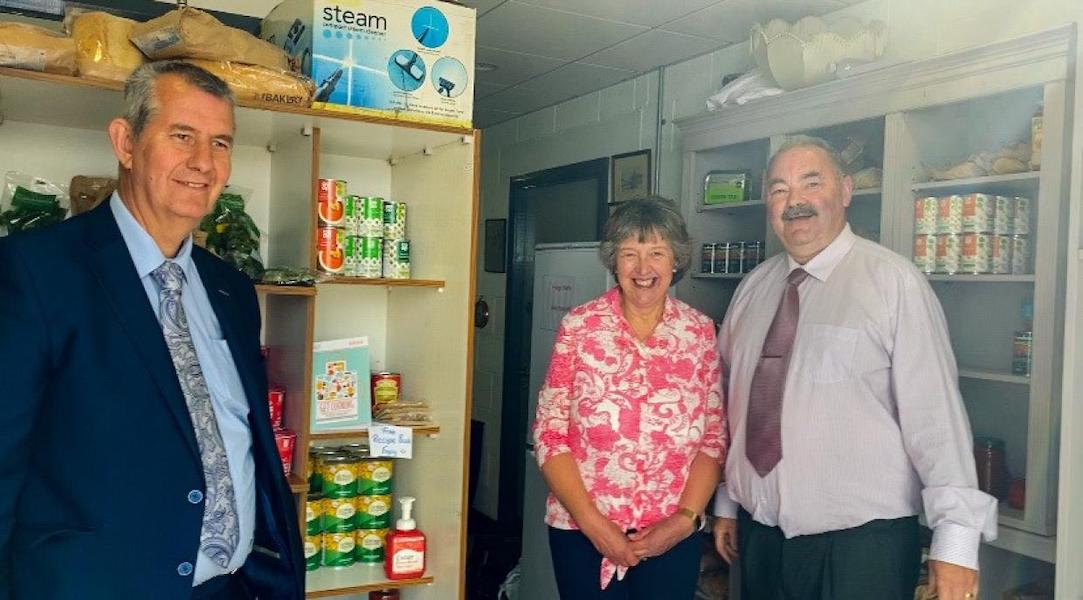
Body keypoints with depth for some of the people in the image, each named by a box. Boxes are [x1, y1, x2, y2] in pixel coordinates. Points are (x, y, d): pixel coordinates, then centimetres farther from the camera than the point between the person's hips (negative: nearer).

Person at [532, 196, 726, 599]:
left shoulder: (701, 333, 0)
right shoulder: (579, 326, -5)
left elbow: (714, 437, 2)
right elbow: (550, 433, -5)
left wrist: (686, 518, -8)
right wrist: (591, 522, -12)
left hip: (672, 536, 1)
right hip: (581, 531, -1)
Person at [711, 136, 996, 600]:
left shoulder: (893, 282, -11)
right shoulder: (753, 288, 6)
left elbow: (934, 411, -15)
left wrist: (956, 540, -16)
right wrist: (726, 503, 15)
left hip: (862, 543, -5)